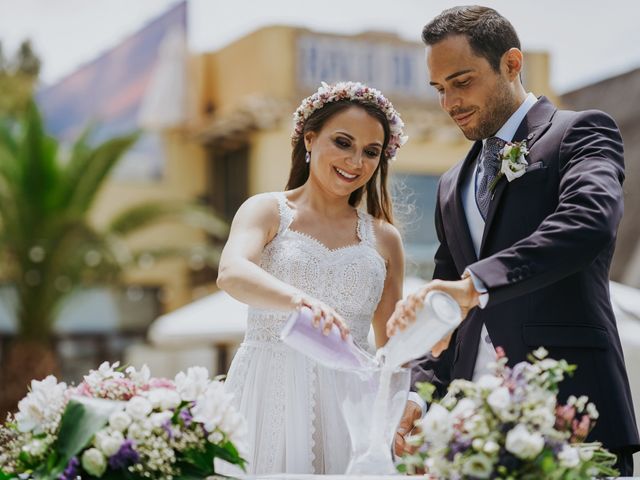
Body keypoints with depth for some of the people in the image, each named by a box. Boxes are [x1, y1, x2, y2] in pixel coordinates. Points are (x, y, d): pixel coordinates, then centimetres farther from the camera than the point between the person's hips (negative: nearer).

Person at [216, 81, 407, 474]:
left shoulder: (384, 238, 11)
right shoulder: (267, 210, 2)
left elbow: (391, 346, 15)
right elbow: (231, 273, -20)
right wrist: (300, 301, -38)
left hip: (349, 398, 3)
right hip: (269, 393, -2)